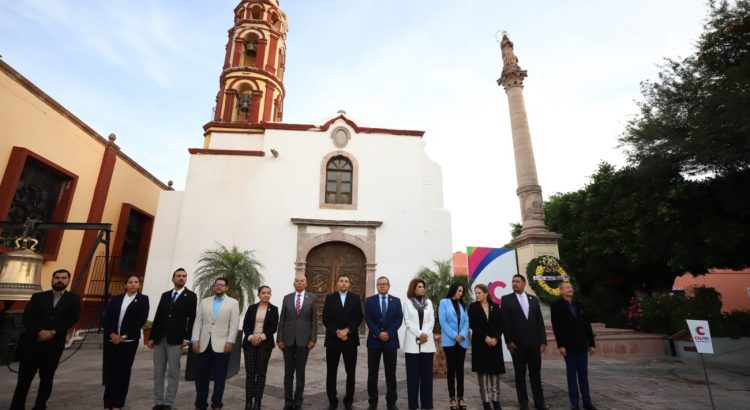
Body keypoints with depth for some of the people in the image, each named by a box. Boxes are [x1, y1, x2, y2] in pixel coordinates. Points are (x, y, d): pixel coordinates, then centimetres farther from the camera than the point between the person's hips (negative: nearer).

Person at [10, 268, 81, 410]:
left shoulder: (73, 299, 4)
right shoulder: (38, 297, 7)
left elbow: (73, 319, -5)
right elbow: (27, 317, 0)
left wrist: (53, 332, -15)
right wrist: (40, 331, -15)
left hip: (54, 344, 0)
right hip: (32, 342, 1)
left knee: (47, 377, 8)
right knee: (24, 377, 4)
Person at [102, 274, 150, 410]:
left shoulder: (143, 299, 1)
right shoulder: (116, 299, 10)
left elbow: (141, 320, -6)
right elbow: (106, 318, 4)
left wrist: (124, 336, -12)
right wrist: (111, 334, -10)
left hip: (129, 340, -2)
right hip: (111, 340, 2)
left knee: (123, 372, 3)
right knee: (109, 371, 4)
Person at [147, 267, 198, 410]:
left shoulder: (191, 296, -1)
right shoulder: (165, 295, 13)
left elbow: (191, 319, -6)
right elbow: (157, 317, 12)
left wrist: (186, 338, -11)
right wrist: (152, 337, 7)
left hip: (176, 340, -4)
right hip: (159, 339, 4)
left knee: (173, 373, 2)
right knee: (158, 373, 10)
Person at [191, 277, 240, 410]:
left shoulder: (233, 303, 2)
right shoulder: (204, 302, 11)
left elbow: (234, 324, -4)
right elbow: (198, 322, 7)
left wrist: (230, 341, -13)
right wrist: (195, 340, -2)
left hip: (221, 344, -3)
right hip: (204, 344, 3)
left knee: (219, 377, 5)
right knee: (201, 376, 9)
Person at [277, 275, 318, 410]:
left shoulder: (312, 298, 0)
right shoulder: (287, 298, 4)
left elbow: (314, 320, -1)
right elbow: (282, 320, 4)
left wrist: (313, 339, -7)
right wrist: (279, 338, -1)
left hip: (304, 339, -1)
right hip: (288, 339, 1)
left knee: (300, 372, 7)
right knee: (288, 372, 9)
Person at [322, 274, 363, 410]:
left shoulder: (355, 298, 5)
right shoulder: (329, 297, 4)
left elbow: (359, 318, -1)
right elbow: (325, 319, -2)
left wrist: (347, 330, -13)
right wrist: (337, 332, -13)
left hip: (350, 339, 0)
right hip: (333, 338, 0)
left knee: (350, 371, 6)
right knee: (331, 372, 6)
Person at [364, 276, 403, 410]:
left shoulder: (396, 301, 6)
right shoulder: (369, 300, 4)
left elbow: (399, 319, -2)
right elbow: (368, 319, -5)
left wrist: (389, 333, -13)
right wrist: (379, 333, -15)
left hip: (391, 340, 1)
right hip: (374, 340, 0)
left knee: (391, 373, 7)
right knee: (372, 373, 6)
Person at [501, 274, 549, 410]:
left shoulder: (533, 299, 10)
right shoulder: (506, 299, -1)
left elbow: (540, 321, 8)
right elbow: (505, 322, -5)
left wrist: (543, 340, 3)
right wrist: (509, 341, -11)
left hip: (534, 343, 3)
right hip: (517, 343, -3)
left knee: (536, 374, 10)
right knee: (520, 375, 7)